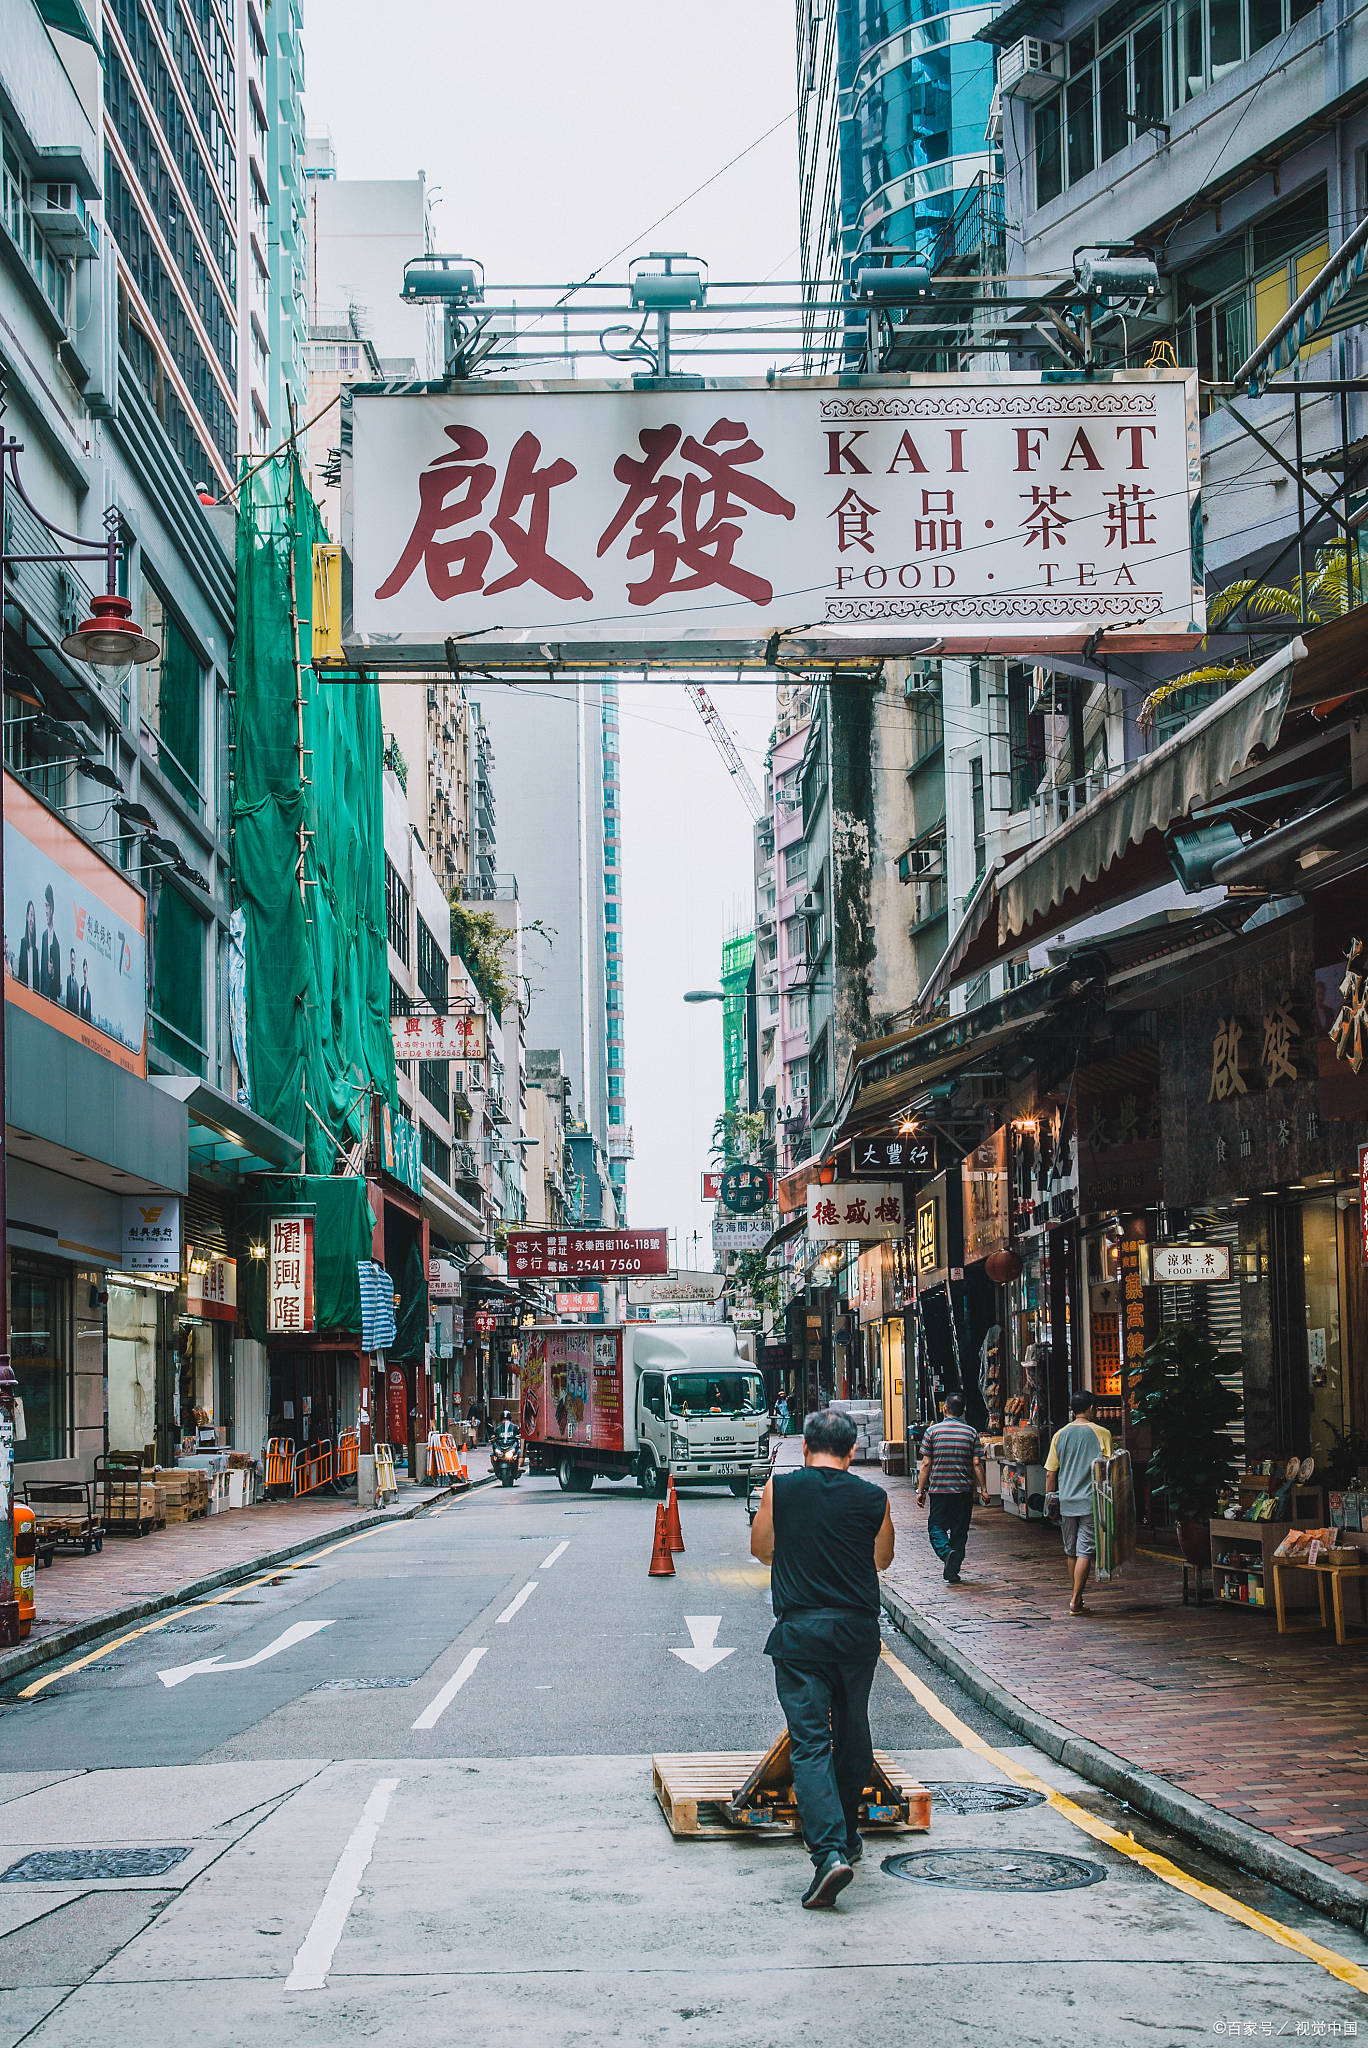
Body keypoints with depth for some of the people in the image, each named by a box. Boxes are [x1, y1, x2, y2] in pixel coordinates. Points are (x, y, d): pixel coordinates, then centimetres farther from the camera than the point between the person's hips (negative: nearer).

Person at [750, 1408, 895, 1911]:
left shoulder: (780, 1489, -2)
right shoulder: (873, 1498, 0)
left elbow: (760, 1548, 12)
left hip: (799, 1629, -2)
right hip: (858, 1629, 2)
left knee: (809, 1741, -5)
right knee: (851, 1732, 19)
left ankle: (829, 1850, -21)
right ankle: (847, 1836, 33)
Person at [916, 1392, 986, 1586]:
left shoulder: (933, 1431, -2)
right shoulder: (971, 1432, 1)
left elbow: (926, 1464, -2)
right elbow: (977, 1464, -2)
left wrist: (921, 1490, 4)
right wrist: (983, 1489, 4)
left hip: (938, 1489, -2)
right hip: (964, 1490, 2)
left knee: (936, 1527, 7)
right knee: (960, 1531, 11)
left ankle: (947, 1552, -20)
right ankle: (954, 1571, 12)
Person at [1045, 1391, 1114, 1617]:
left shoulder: (1060, 1435, 5)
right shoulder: (1101, 1433, -4)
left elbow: (1050, 1472, 5)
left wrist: (1049, 1497, 15)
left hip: (1066, 1502, 4)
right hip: (1091, 1501, -4)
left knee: (1071, 1552, 15)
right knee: (1085, 1552, -4)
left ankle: (1075, 1596, 23)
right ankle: (1076, 1601, -9)